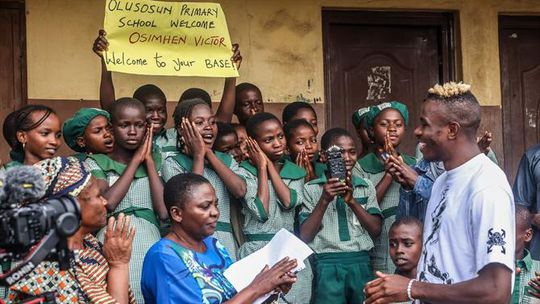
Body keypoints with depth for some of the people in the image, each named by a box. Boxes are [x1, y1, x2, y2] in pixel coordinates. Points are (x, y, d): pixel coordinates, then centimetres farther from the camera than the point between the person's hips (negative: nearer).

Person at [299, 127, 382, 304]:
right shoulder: (312, 189, 2)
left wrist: (352, 200, -10)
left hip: (361, 263, 2)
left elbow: (376, 230, 3)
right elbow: (305, 236, -3)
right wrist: (324, 200, -14)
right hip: (327, 266, -2)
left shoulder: (366, 187, 10)